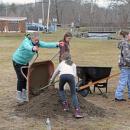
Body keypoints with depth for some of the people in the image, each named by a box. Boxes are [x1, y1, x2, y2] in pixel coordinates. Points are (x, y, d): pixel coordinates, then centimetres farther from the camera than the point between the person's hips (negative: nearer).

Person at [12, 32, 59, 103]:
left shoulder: (37, 42, -12)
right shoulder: (26, 42, -32)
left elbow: (46, 44, -22)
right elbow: (28, 47, -56)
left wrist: (56, 44, -37)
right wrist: (33, 48, -79)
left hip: (25, 62, 7)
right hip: (17, 61, -7)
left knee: (25, 77, 8)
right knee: (21, 78, -7)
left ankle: (24, 95, 19)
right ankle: (19, 96, 3)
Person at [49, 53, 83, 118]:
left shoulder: (61, 63, 34)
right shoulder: (73, 64, 33)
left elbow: (55, 72, 46)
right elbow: (74, 74, 20)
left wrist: (51, 80, 61)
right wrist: (71, 82, 36)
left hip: (62, 76, 0)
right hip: (71, 76, 0)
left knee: (61, 89, 29)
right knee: (73, 94, 3)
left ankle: (65, 105, 15)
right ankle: (77, 111, -13)